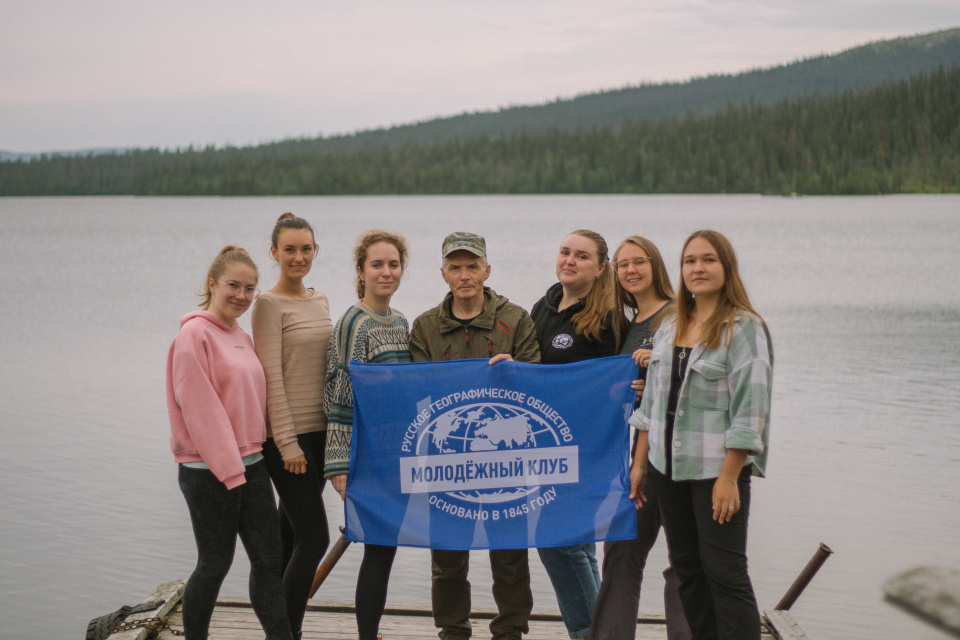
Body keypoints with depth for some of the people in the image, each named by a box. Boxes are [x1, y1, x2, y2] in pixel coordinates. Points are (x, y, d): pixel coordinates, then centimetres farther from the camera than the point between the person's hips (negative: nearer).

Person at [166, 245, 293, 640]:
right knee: (215, 563, 2)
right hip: (209, 470, -7)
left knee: (269, 556, 5)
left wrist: (253, 451, 10)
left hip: (249, 464, 8)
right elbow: (199, 407, -16)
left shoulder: (241, 337, 13)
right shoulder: (195, 334, -12)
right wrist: (228, 468, -18)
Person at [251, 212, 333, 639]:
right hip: (288, 435, -7)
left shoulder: (320, 301, 14)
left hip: (320, 433, 7)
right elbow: (272, 376, -13)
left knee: (291, 535, 11)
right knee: (314, 537, -10)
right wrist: (288, 443, -16)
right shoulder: (270, 304, -9)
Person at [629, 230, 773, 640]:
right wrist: (640, 463, 12)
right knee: (686, 567, 11)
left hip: (718, 468, -7)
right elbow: (652, 403, 17)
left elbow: (750, 410, -14)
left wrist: (729, 477, -19)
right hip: (669, 467, 7)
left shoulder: (744, 328, -9)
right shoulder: (669, 329, 13)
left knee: (724, 572, -6)